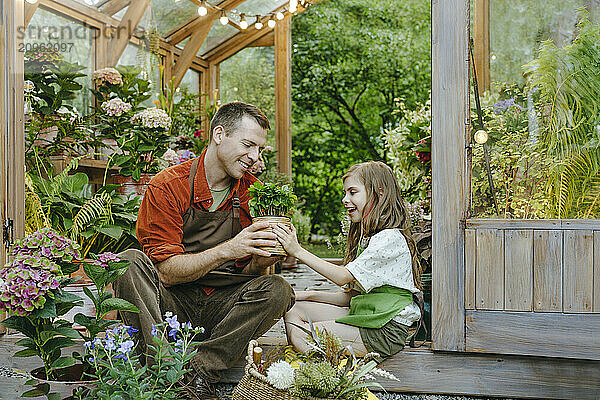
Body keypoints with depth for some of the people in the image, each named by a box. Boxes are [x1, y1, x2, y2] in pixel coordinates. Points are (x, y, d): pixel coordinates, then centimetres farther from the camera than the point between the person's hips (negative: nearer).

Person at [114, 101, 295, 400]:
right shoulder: (167, 187, -9)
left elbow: (248, 273, 5)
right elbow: (166, 272, -16)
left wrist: (260, 262, -19)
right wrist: (226, 250, -29)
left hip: (220, 306, 3)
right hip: (171, 303, -3)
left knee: (278, 290, -23)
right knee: (129, 261, -28)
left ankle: (198, 374, -27)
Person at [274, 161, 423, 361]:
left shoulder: (391, 238, -15)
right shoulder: (366, 237, 16)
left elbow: (343, 277, -21)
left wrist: (298, 251, -19)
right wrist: (309, 296, 5)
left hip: (386, 331, -10)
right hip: (362, 314, 10)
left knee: (300, 336, -18)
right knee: (294, 309, 2)